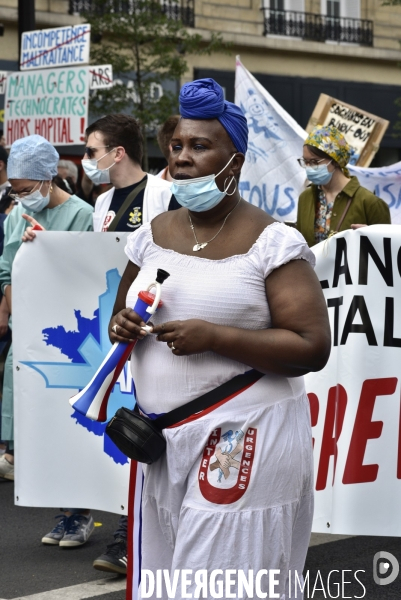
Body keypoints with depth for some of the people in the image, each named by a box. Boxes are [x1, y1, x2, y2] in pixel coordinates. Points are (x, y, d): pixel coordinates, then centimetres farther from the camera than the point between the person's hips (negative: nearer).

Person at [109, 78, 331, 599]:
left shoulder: (271, 243, -8)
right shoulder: (153, 235, 11)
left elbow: (313, 347, -13)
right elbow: (121, 317, 23)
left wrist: (213, 336, -20)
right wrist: (123, 327, -3)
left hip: (242, 439, -6)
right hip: (160, 438, 6)